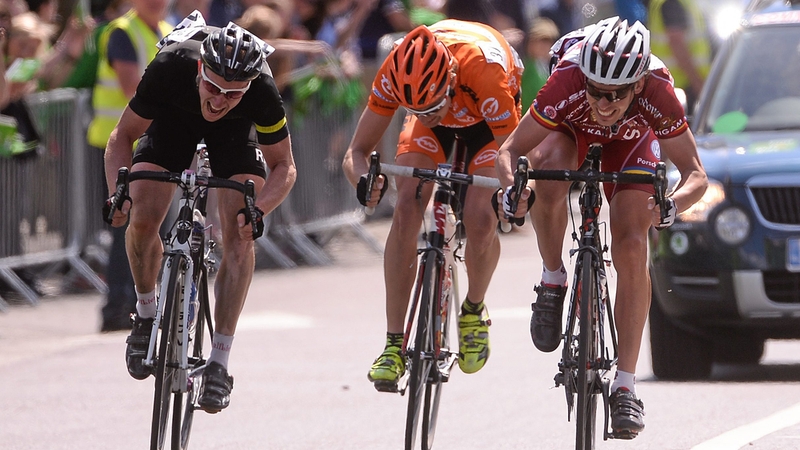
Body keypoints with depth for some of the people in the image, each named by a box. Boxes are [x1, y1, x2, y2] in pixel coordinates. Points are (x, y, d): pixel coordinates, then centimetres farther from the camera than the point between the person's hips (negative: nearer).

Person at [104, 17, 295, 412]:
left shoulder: (262, 92, -38)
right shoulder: (170, 68, -39)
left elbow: (283, 165, -21)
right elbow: (123, 136, -22)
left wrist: (258, 209, -40)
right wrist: (117, 191, -38)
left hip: (236, 129, -1)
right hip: (174, 114, 1)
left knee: (239, 236, -19)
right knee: (142, 219, -19)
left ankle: (218, 362, -13)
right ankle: (147, 312, 10)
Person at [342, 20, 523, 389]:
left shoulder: (484, 71, -44)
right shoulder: (394, 74, -35)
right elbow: (356, 152, -27)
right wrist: (364, 180, -50)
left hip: (489, 119, -2)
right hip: (438, 116, 2)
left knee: (480, 219, -22)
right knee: (406, 210, -19)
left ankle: (473, 311, 10)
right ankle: (394, 343, -13)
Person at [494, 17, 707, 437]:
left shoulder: (656, 93, -38)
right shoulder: (566, 83, -41)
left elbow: (695, 173, -33)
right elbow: (511, 149, -33)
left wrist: (671, 205, -54)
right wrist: (510, 188, -55)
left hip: (631, 143, 0)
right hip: (572, 133, 0)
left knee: (631, 251, -16)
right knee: (547, 170, -36)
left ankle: (625, 386, -9)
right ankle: (553, 280, -12)